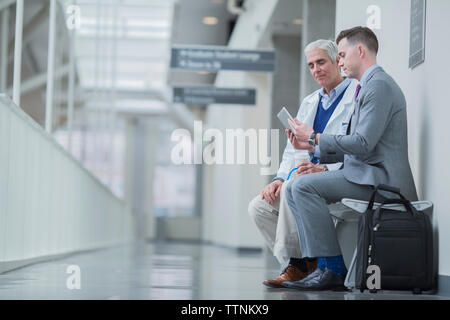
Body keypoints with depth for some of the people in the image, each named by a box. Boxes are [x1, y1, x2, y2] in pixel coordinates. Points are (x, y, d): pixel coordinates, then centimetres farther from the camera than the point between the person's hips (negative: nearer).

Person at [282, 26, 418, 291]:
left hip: (379, 179, -11)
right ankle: (322, 265, 2)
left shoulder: (379, 85, -11)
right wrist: (310, 146, 12)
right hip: (367, 175, 11)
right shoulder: (369, 86, 22)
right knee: (294, 189, 6)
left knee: (304, 186, -22)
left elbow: (362, 144, -21)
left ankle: (333, 268, -19)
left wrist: (315, 136, -9)